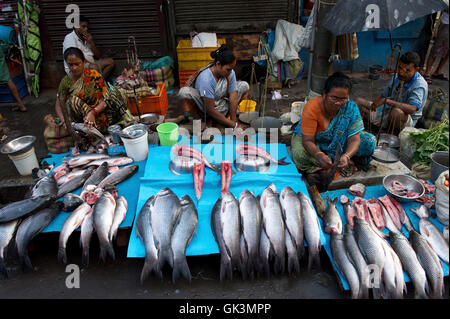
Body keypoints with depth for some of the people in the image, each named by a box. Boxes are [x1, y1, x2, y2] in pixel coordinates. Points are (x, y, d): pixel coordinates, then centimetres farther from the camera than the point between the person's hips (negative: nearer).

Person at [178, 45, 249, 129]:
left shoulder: (230, 73, -16)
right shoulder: (205, 78, -33)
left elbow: (233, 99, -15)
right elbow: (210, 109, -32)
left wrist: (234, 122, -23)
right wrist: (233, 124, -30)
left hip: (221, 105, 6)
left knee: (244, 86, -5)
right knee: (184, 92, -35)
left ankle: (227, 115, -6)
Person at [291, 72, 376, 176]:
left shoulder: (351, 107, -20)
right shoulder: (312, 108, -29)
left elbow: (354, 139, -23)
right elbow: (308, 141, -31)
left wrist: (346, 156, -45)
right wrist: (320, 156, -52)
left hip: (338, 143, 3)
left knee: (370, 140, -13)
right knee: (299, 155, -37)